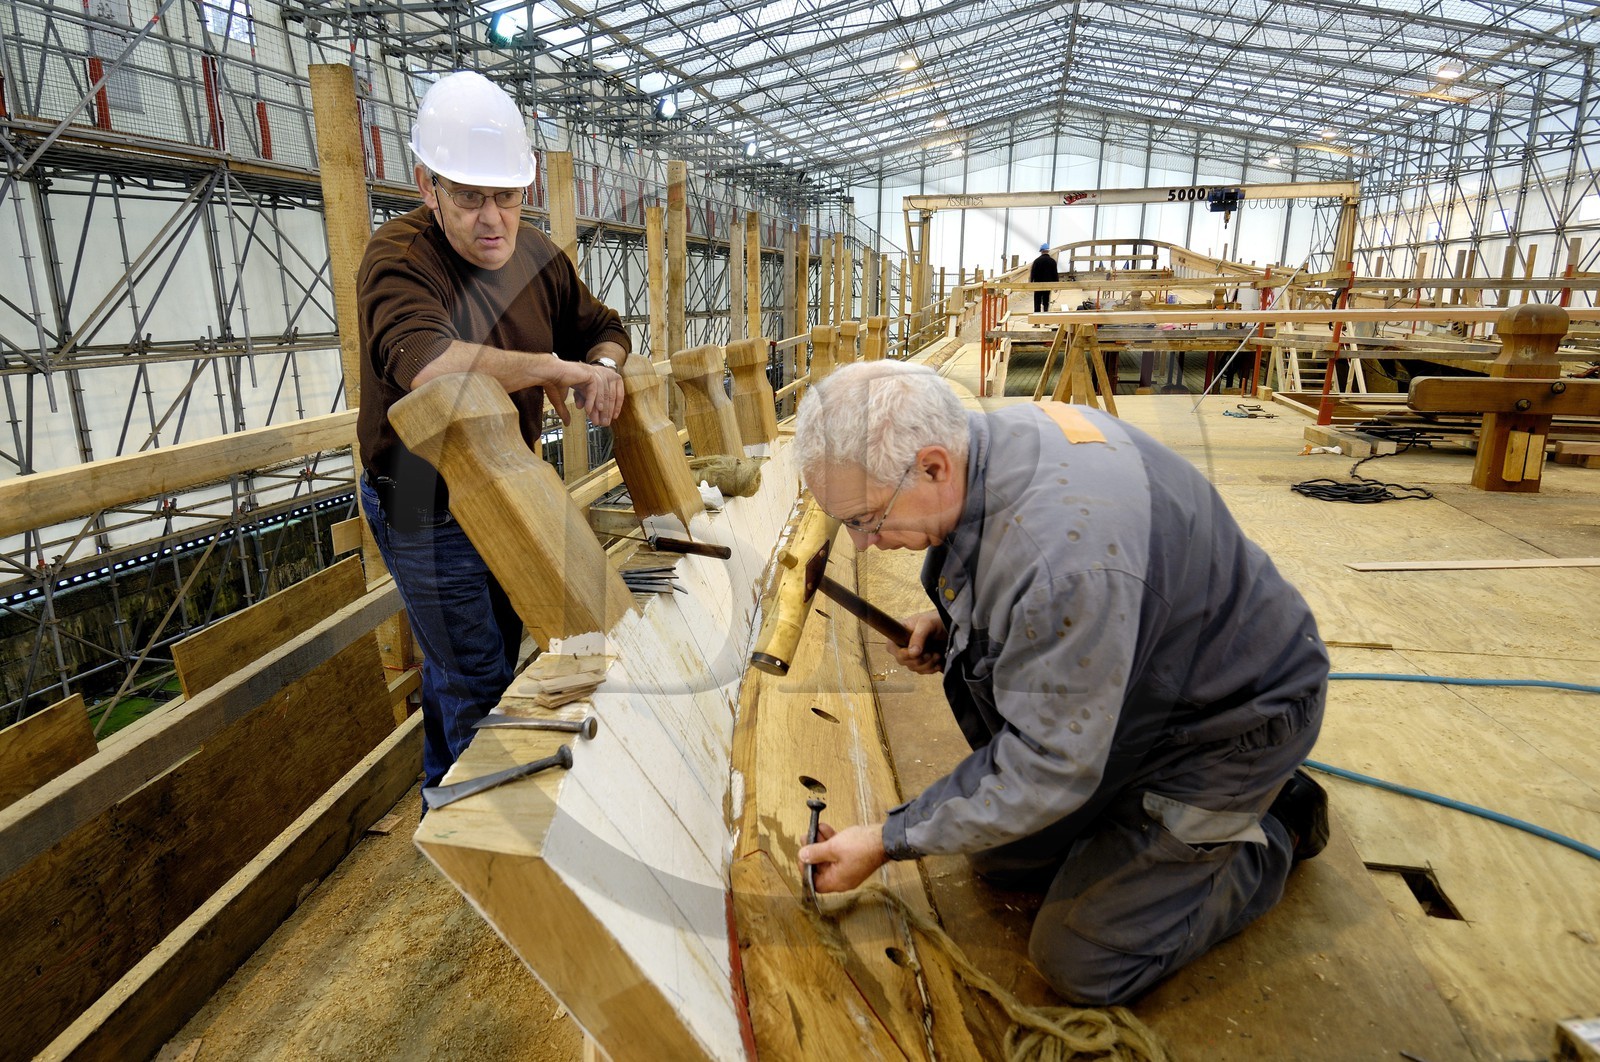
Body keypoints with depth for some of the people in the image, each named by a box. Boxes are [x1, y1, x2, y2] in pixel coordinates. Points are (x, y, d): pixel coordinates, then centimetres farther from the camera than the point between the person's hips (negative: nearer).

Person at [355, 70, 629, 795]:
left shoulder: (535, 254, -1)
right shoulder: (399, 257, -23)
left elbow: (602, 328, 12)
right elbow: (427, 365, -43)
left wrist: (603, 364, -12)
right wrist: (558, 368, -35)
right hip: (425, 509, -7)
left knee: (478, 655, 22)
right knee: (477, 676, 1)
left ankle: (444, 790, 46)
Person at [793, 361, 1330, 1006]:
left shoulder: (1063, 551, -41)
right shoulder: (989, 440, -13)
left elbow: (1047, 766, -31)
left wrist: (889, 842, -22)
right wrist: (946, 621, -6)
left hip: (1223, 721, -8)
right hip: (1121, 692, 8)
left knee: (1082, 964, -3)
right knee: (998, 861, 13)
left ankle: (1275, 831, 14)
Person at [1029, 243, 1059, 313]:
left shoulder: (1037, 260, -7)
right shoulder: (1052, 261, -1)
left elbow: (1033, 273, -6)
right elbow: (1055, 274, 2)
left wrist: (1031, 283, 4)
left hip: (1038, 284, -2)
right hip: (1048, 284, 2)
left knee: (1037, 303, 4)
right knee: (1046, 303, 8)